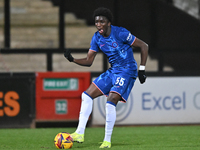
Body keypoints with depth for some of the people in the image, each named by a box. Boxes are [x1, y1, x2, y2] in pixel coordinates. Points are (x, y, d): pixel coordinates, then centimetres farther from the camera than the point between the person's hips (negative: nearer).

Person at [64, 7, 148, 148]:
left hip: (127, 71, -8)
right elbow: (88, 61, 7)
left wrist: (142, 69, -12)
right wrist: (72, 59, -11)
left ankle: (107, 140, -14)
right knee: (87, 95, 0)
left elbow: (144, 46, -11)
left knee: (111, 101, -24)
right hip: (113, 71, 8)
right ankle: (80, 134, 1)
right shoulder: (97, 38, 2)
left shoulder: (120, 33, -18)